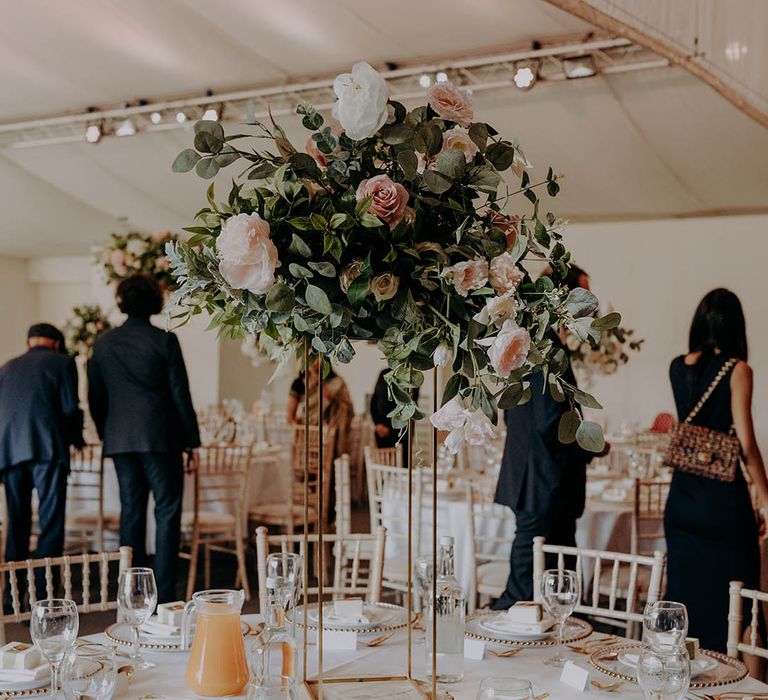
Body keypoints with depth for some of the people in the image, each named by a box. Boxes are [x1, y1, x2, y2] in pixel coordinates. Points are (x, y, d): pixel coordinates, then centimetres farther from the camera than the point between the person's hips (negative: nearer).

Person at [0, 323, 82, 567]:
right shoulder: (63, 363, 10)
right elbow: (70, 409, -1)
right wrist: (76, 438, 16)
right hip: (48, 449, -4)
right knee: (51, 523, -2)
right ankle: (45, 583, -9)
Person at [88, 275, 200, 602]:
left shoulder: (103, 343, 6)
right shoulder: (164, 340, -7)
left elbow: (95, 398, 11)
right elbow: (180, 393, -6)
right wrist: (191, 438, 2)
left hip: (120, 440, 4)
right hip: (161, 439, -4)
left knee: (131, 512, 10)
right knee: (167, 512, 1)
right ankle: (164, 593, -2)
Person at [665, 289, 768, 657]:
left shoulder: (677, 367, 4)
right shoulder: (737, 371, -12)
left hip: (682, 491, 5)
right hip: (723, 492, -5)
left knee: (683, 585, 16)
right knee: (727, 591, 7)